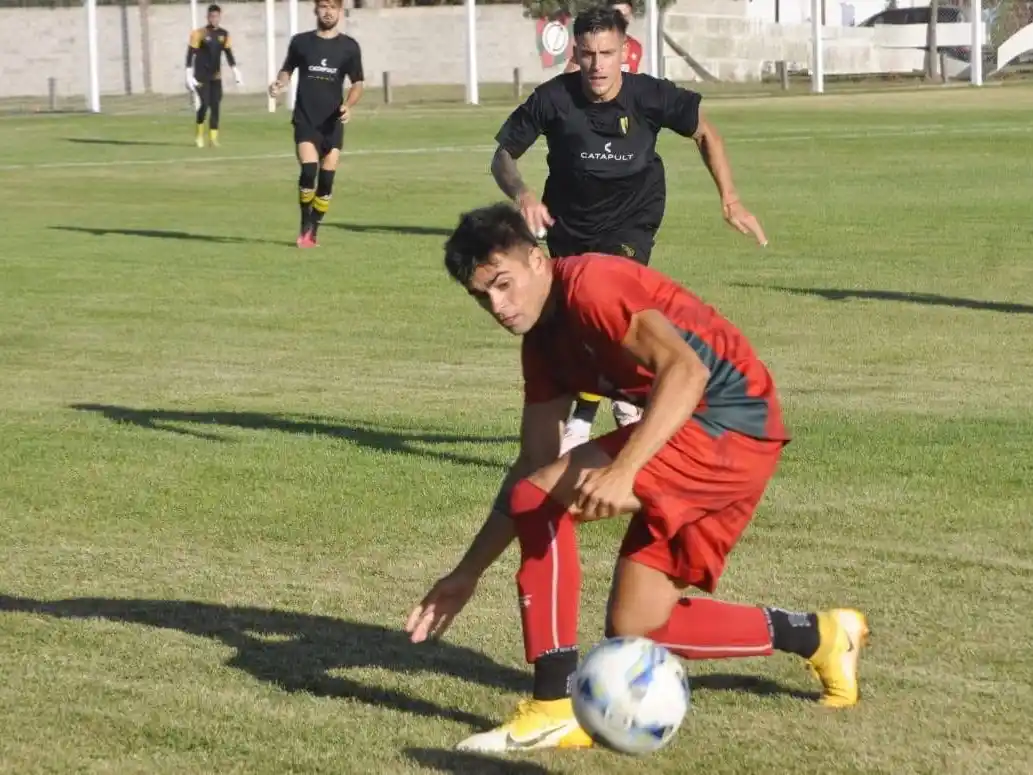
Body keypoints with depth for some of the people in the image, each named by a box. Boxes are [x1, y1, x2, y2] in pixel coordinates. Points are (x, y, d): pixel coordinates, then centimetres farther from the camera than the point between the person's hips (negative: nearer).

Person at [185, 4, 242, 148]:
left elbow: (229, 54, 14)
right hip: (201, 76, -5)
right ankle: (199, 135, 9)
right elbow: (190, 54, -9)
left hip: (216, 76, 5)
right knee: (204, 105, -10)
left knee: (216, 106, -1)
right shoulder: (199, 34, -8)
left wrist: (236, 72, 8)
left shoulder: (224, 35, 6)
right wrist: (189, 75, -15)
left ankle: (213, 137, 3)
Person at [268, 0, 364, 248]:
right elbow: (287, 70, 17)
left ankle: (313, 232, 14)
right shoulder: (301, 41, 4)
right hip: (305, 119, -1)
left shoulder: (349, 46, 4)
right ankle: (305, 226, -3)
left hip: (333, 123, 1)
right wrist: (279, 83, -5)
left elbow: (357, 83, 8)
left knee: (326, 180, -1)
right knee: (308, 170, -19)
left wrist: (348, 105, -10)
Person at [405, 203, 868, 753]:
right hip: (699, 440, 10)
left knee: (539, 497, -18)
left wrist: (621, 472, -39)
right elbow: (535, 461, 16)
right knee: (634, 630, 10)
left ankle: (556, 707, -16)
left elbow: (686, 370, -29)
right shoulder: (543, 340, 13)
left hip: (732, 423, -10)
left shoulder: (590, 284, -15)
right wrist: (469, 572, 12)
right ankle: (820, 637, 25)